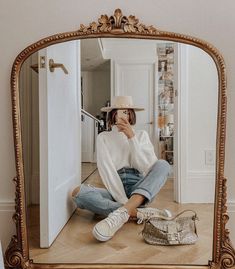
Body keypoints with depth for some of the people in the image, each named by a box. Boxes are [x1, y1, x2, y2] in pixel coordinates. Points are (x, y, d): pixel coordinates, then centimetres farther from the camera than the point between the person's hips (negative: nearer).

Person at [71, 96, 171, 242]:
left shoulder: (141, 134, 11)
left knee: (163, 165, -26)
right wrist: (123, 200, -17)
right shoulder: (103, 137, 8)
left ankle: (121, 213, -39)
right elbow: (107, 171, -5)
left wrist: (132, 138, -10)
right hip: (114, 190, 0)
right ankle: (139, 212, -31)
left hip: (139, 189, 1)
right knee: (79, 193, -27)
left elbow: (146, 166, -3)